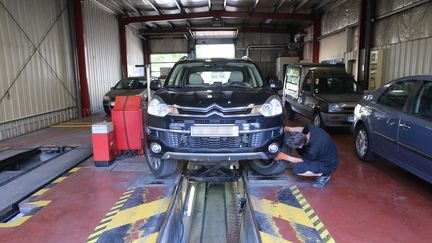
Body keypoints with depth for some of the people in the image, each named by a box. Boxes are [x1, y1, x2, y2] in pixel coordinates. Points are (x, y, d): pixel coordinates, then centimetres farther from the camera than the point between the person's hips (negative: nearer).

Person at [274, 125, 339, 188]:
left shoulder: (313, 150, -37)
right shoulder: (309, 128, -22)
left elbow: (302, 160, -17)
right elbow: (301, 129, 2)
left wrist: (283, 156, -11)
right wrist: (286, 128, -12)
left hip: (328, 165, -8)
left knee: (297, 168, -22)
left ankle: (324, 175, -3)